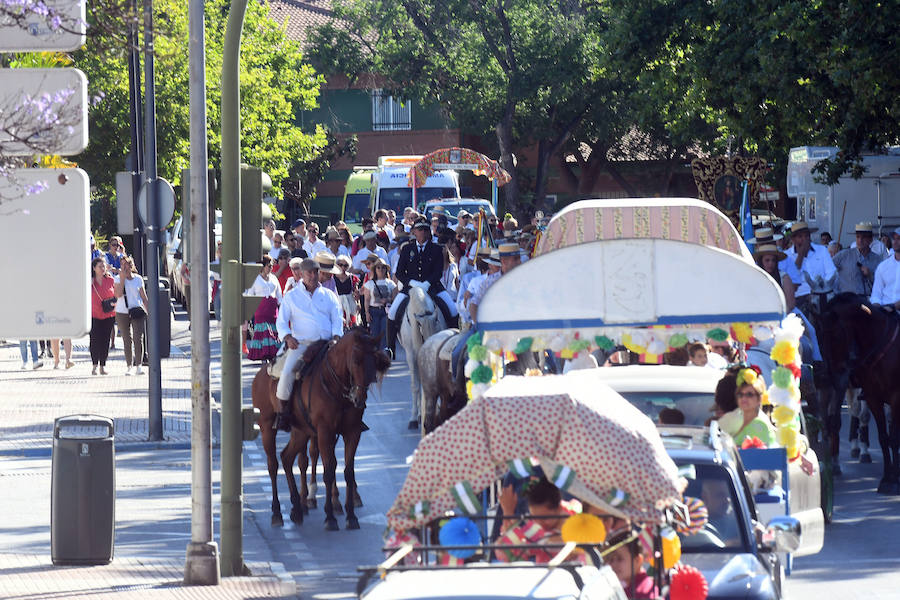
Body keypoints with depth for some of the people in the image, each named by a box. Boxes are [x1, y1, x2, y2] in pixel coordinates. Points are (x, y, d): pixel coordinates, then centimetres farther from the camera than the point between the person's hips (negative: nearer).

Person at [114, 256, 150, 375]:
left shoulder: (138, 279, 4)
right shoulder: (118, 279, 3)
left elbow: (144, 298, 8)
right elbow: (118, 294, -12)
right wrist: (123, 278, -12)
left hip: (137, 311, -1)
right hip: (122, 312, 1)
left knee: (138, 339, -11)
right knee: (127, 340, 5)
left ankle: (138, 366, -8)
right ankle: (129, 366, 15)